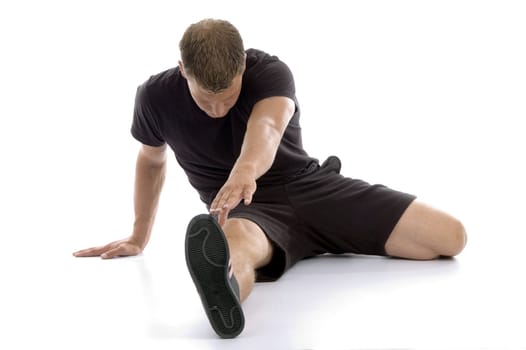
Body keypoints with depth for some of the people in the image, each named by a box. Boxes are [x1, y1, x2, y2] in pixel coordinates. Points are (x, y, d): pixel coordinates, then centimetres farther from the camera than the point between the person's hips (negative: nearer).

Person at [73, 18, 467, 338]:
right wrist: (139, 237, 24)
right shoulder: (156, 97, -7)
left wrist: (246, 170, -63)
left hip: (310, 187, 1)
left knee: (451, 236, -10)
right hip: (246, 209, -1)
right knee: (233, 243, -44)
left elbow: (266, 127, -39)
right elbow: (152, 160, 15)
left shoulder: (270, 72, -15)